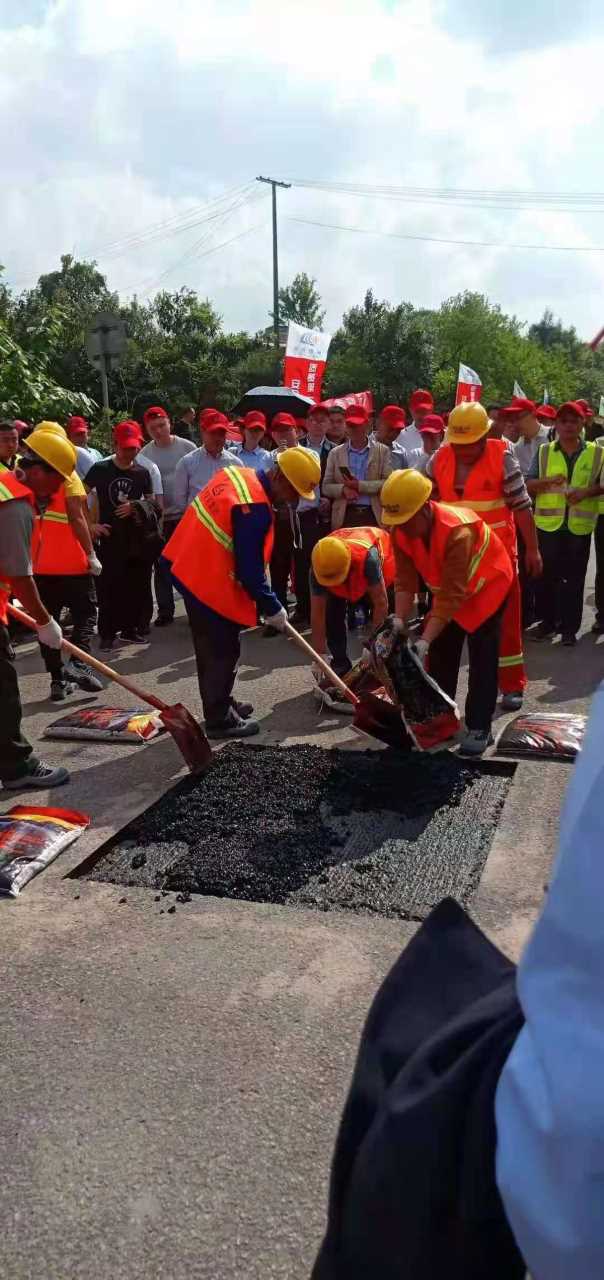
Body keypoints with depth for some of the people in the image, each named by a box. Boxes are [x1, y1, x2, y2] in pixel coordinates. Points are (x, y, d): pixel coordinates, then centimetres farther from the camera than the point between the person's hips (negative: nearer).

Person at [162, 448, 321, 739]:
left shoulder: (238, 473, 5)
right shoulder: (255, 508, -24)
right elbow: (250, 568, -21)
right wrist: (272, 608, -8)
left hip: (190, 566, 10)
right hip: (210, 580, -10)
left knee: (210, 647, 20)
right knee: (223, 651, 2)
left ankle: (219, 704, 34)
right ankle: (219, 720, 13)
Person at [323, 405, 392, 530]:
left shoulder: (383, 451, 8)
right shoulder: (335, 453, 12)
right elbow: (326, 487, 10)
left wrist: (360, 485, -12)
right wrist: (343, 488, -12)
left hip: (375, 516, -1)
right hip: (345, 516, 1)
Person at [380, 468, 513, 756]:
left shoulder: (456, 531, -40)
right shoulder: (400, 530, -20)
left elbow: (452, 595, -39)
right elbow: (405, 581, -17)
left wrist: (425, 640, -43)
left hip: (486, 584, -6)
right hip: (449, 587, 7)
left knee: (481, 658, -8)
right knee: (440, 654, 8)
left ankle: (479, 727, -2)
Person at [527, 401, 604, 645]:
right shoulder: (544, 451, 5)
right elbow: (528, 485, 4)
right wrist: (548, 480, -16)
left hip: (579, 525, -1)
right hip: (548, 523, 1)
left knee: (574, 578, 5)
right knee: (546, 576, 6)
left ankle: (570, 627, 14)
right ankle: (547, 622, 20)